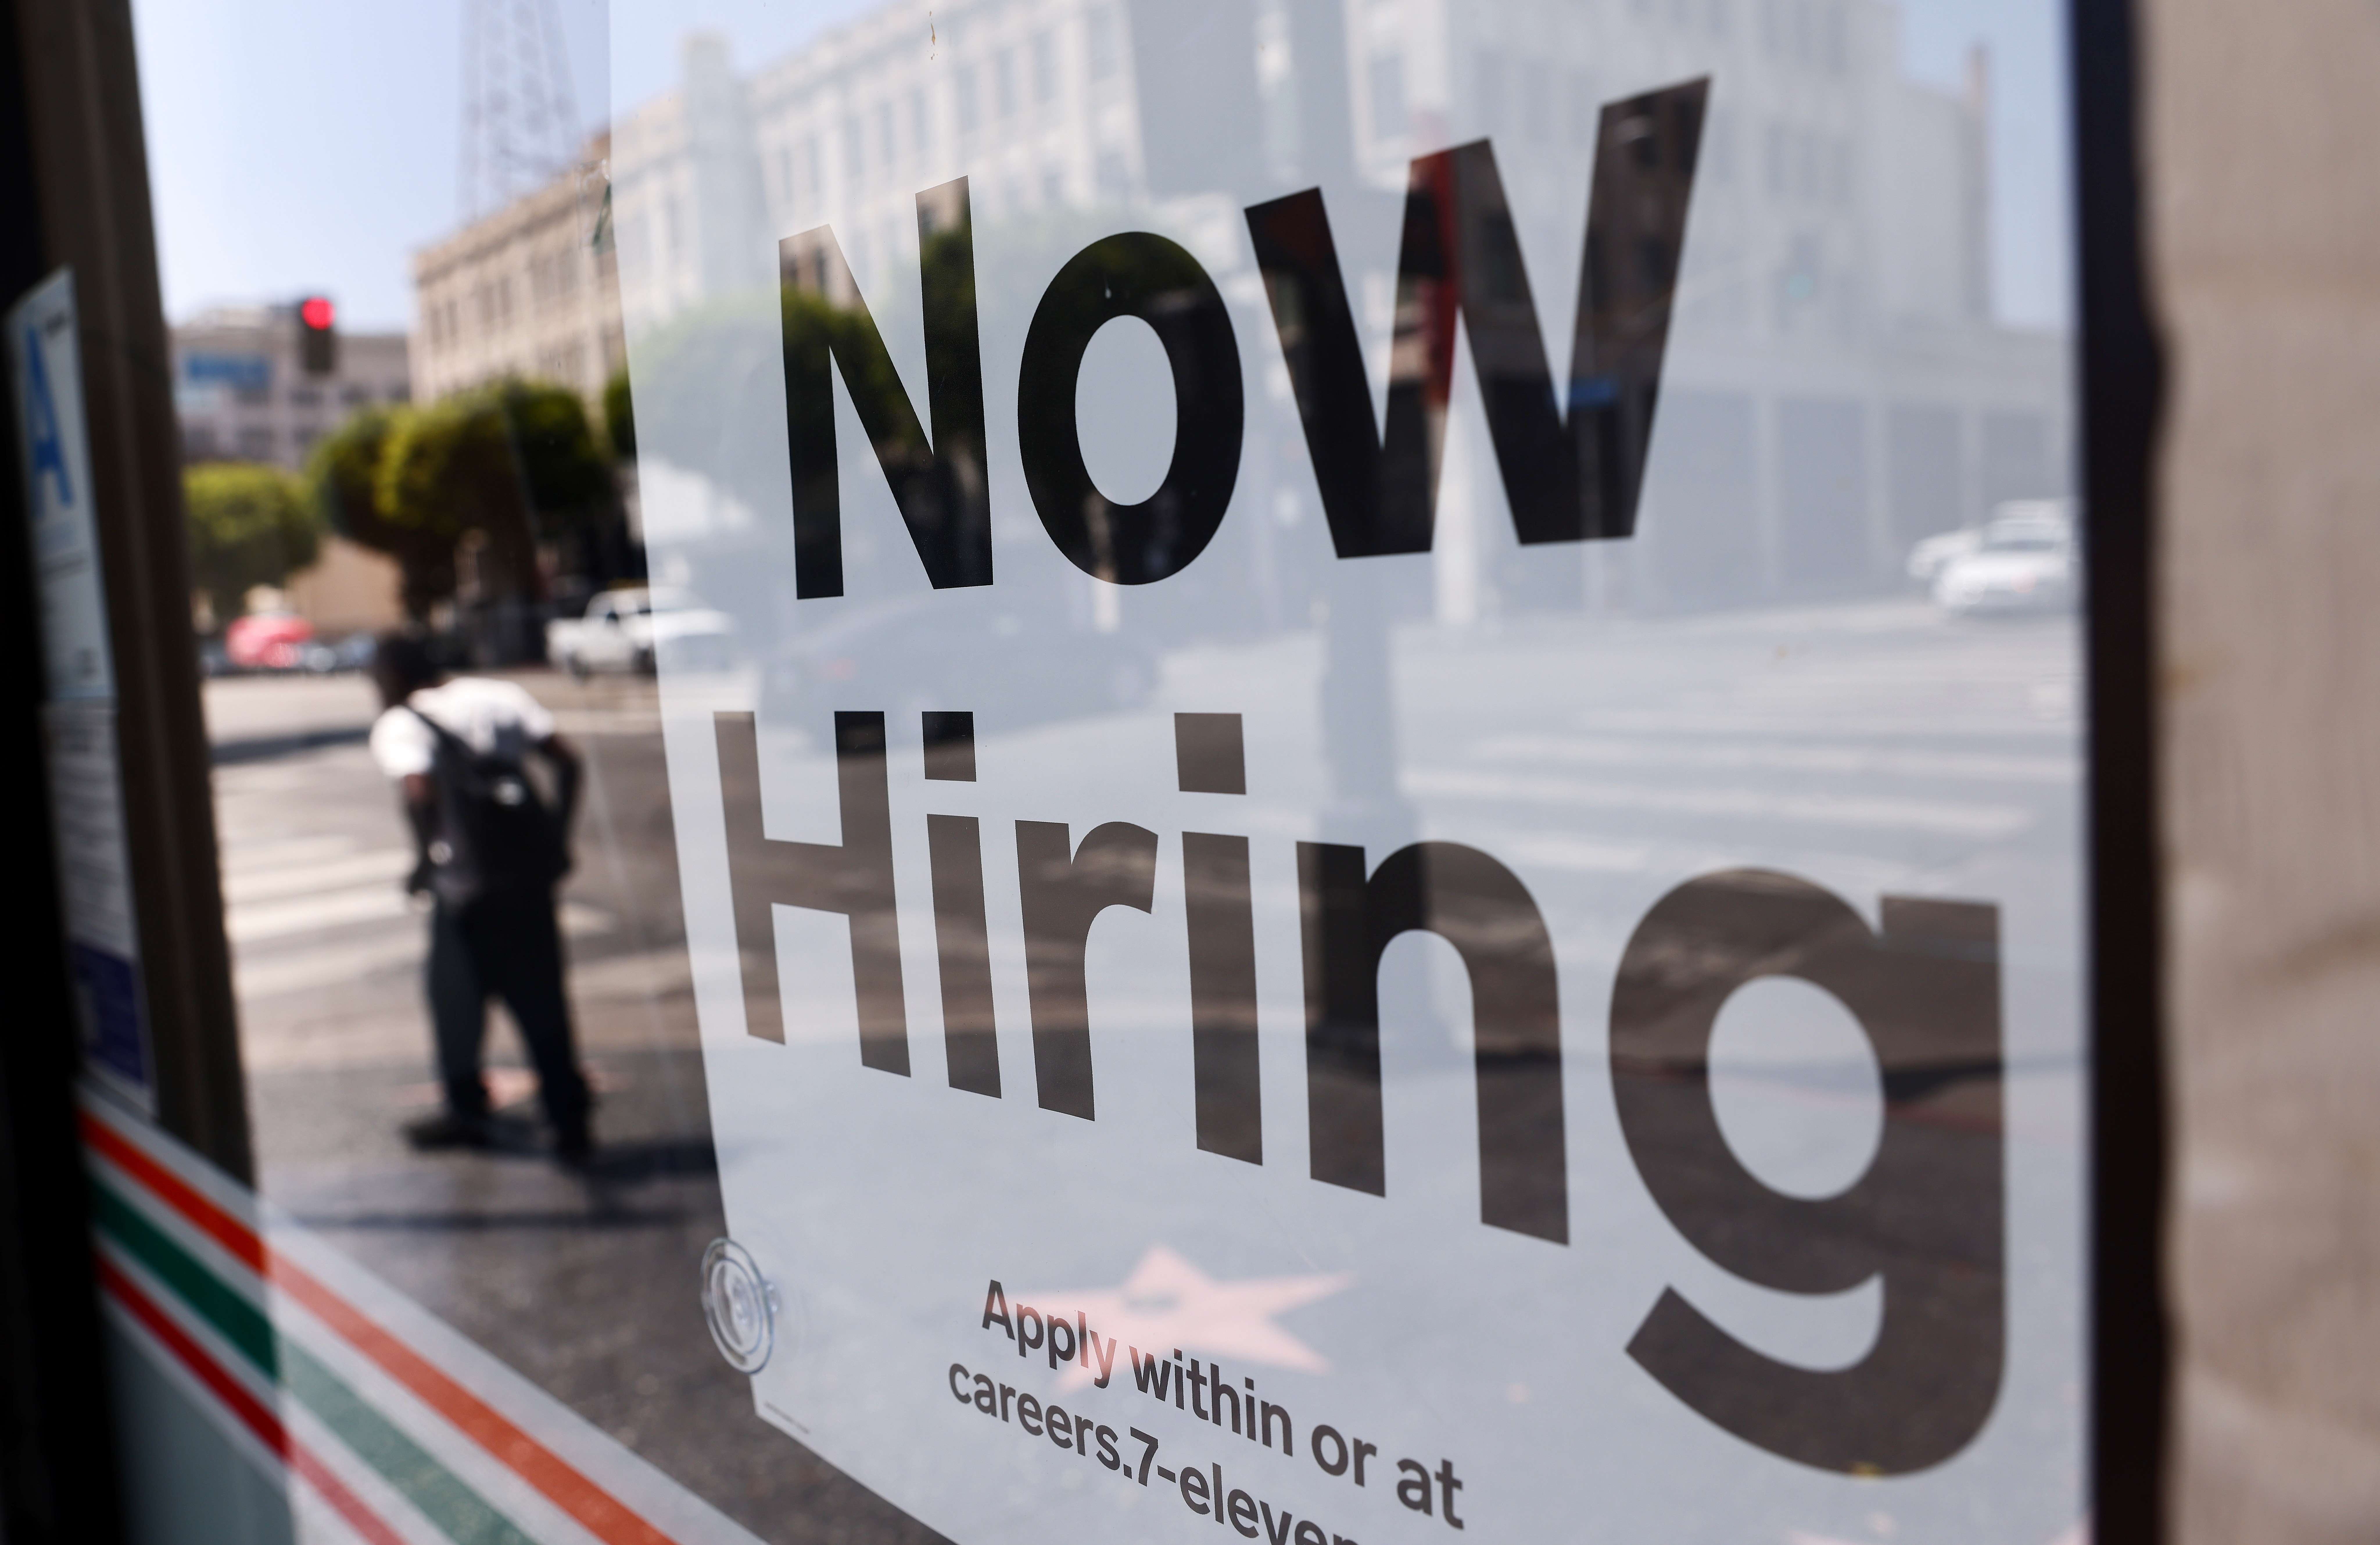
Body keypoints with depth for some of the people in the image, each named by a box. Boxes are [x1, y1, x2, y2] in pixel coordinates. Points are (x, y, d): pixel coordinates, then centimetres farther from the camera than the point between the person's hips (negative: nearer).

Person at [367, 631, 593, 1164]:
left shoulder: (398, 725, -2)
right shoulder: (495, 694, 14)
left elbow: (421, 791, -20)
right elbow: (566, 761, 5)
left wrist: (424, 859, -7)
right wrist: (558, 836, 11)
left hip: (468, 875, -5)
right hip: (532, 864, 5)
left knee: (456, 990, 15)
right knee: (540, 994, 13)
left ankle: (467, 1110, 27)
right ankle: (570, 1121, 15)